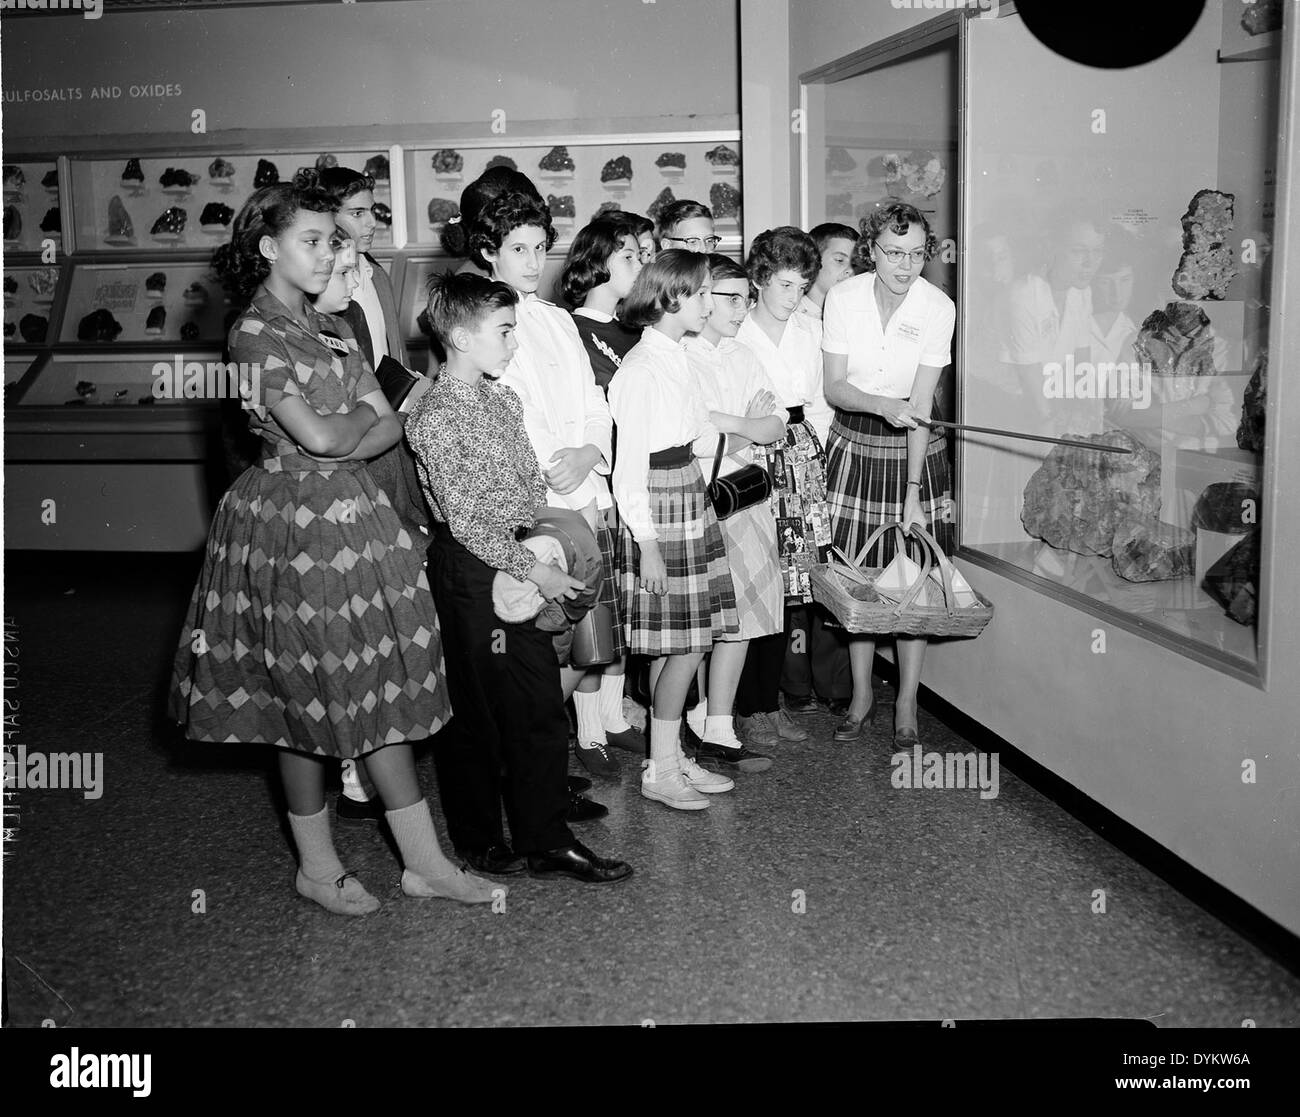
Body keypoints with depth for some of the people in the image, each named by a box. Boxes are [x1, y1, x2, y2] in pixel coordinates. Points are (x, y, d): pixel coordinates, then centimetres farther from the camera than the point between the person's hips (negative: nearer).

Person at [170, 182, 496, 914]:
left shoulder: (333, 329, 14)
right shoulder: (255, 333, -9)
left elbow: (390, 429, 7)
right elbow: (317, 435, -19)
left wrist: (338, 446, -10)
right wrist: (362, 417, 0)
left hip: (355, 514, 7)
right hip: (295, 525, -7)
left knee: (384, 688, 9)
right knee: (309, 698, 4)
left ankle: (423, 860, 17)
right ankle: (318, 867, 20)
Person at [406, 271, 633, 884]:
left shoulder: (504, 398, 12)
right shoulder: (435, 415, -14)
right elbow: (464, 516, -18)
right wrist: (533, 569, -16)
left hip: (521, 561, 8)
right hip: (471, 568, -8)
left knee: (541, 703, 7)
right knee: (475, 707, 5)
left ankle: (545, 840, 15)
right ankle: (477, 840, 21)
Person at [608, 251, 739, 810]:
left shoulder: (676, 358, 11)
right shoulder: (641, 370, -16)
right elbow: (630, 468, -17)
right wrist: (647, 545, -18)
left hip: (690, 500, 9)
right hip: (658, 509, -9)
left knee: (676, 645, 12)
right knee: (685, 643, -4)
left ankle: (673, 757, 22)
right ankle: (661, 771, 8)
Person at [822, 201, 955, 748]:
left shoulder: (938, 307, -13)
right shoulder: (843, 298, -10)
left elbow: (920, 404, -14)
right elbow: (834, 387, -8)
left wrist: (912, 493, -18)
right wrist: (882, 404, -28)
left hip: (912, 449, -1)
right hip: (853, 444, 1)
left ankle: (906, 705, 11)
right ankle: (861, 697, 18)